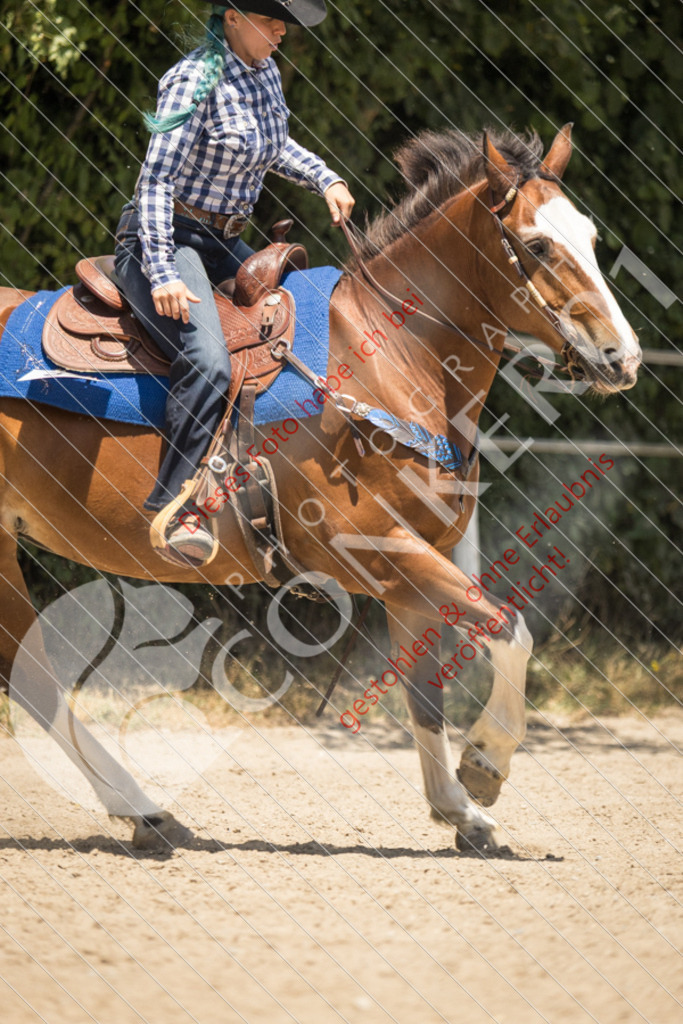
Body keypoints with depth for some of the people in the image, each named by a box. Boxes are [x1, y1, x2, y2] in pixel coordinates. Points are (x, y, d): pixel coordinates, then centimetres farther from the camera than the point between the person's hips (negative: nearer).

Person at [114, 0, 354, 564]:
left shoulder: (266, 73, 7)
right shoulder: (196, 80, -19)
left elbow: (275, 146, 28)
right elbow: (157, 178, -23)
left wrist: (325, 179, 11)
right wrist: (161, 275, -30)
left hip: (224, 242, 10)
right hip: (166, 238, -10)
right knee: (210, 365, -29)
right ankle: (169, 507, -26)